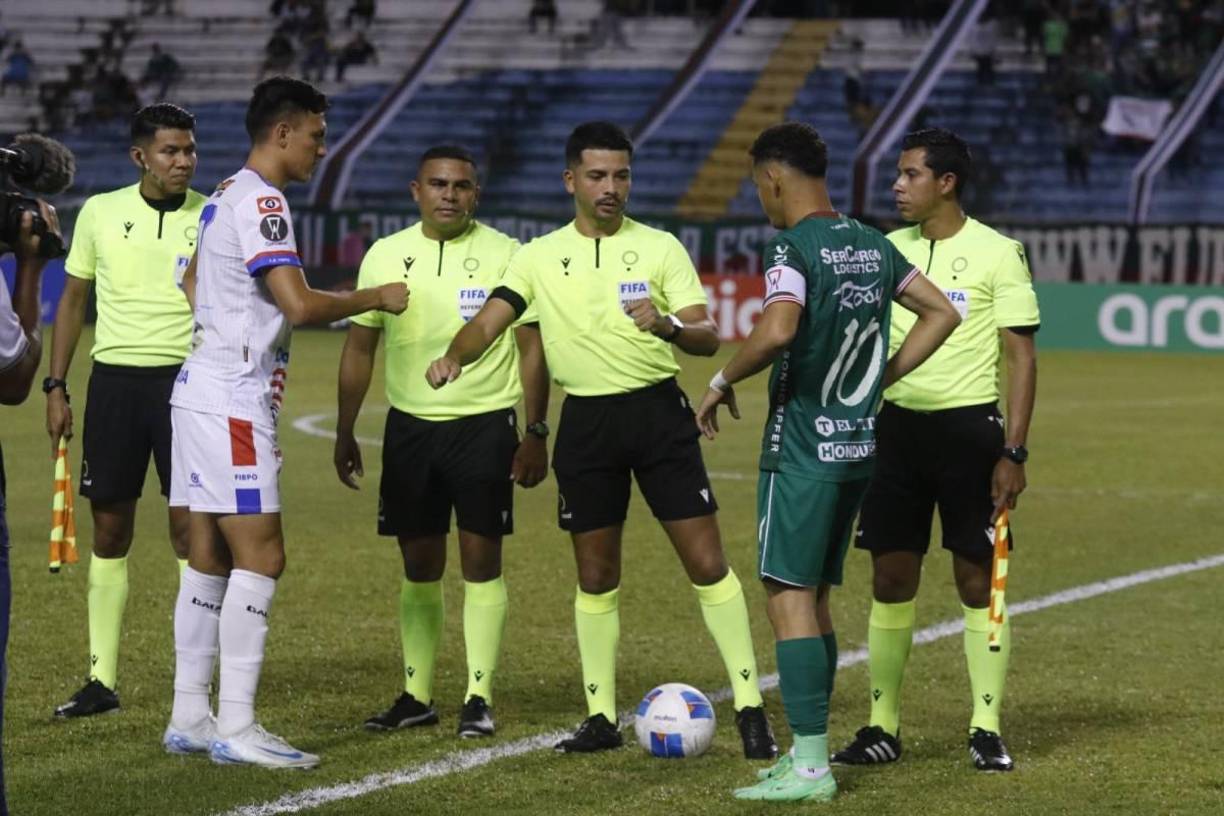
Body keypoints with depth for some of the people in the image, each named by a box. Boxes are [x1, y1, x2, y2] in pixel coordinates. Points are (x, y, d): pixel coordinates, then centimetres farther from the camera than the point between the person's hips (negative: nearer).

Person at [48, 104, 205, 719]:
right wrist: (56, 386, 7)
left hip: (187, 376, -2)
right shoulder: (100, 212, 4)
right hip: (114, 378, 2)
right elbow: (73, 300, 11)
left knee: (189, 525, -4)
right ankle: (102, 680, 13)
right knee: (109, 529, 6)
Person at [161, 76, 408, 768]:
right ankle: (236, 728, -12)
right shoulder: (261, 202, -14)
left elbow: (193, 284, 32)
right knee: (260, 557, -10)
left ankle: (190, 718, 12)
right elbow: (300, 304, -23)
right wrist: (378, 298, -10)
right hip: (234, 404, -10)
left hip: (204, 392, 10)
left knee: (210, 559, 10)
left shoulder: (227, 196, 17)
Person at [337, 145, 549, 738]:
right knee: (419, 566, 7)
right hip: (410, 424, 3)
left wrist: (536, 433, -6)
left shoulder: (504, 256, -4)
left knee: (481, 560, -4)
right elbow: (360, 346, 12)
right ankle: (417, 695, 15)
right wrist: (345, 433, 9)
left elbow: (531, 346, -1)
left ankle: (480, 697, 1)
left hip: (485, 423, -3)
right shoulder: (386, 256, 5)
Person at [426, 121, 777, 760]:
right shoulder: (540, 257, 5)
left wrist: (668, 326, -26)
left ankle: (749, 706, -1)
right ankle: (601, 716, 16)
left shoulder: (660, 248, 0)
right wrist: (454, 355, -26)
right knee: (596, 575, 7)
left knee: (707, 562, -6)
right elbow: (491, 320, -5)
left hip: (658, 411, -2)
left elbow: (707, 339, -4)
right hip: (586, 418, 2)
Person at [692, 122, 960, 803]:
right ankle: (811, 750, 20)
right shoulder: (873, 245, 11)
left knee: (790, 599, -6)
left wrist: (722, 383, -14)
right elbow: (943, 312, 16)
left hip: (802, 452, -8)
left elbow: (776, 332, -30)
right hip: (859, 443, 8)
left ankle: (810, 767, -9)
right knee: (815, 598, 16)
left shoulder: (793, 249, -14)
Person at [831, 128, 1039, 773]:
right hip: (896, 424, 4)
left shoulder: (996, 253, -5)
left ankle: (987, 730, 7)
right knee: (890, 579, 4)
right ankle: (882, 728, 11)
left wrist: (1013, 453, -12)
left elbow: (1022, 356, -5)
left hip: (968, 428, -4)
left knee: (977, 580, 0)